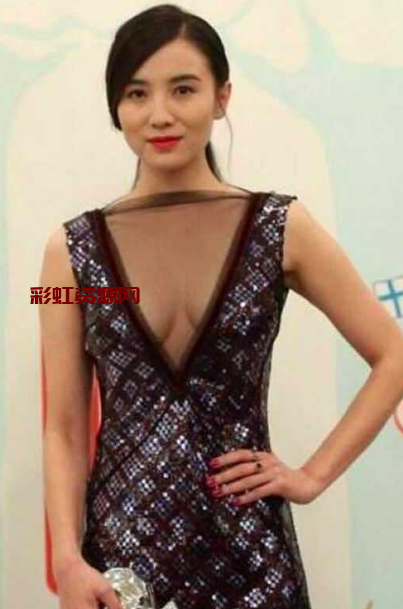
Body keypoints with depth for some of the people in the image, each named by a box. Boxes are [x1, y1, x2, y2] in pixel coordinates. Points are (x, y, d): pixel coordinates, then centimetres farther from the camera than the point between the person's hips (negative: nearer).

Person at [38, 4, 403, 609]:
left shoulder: (283, 228, -3)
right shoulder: (72, 249, -1)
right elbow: (64, 427, 0)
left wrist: (313, 476, -3)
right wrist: (67, 560, -11)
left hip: (249, 550, 0)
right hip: (119, 545, 1)